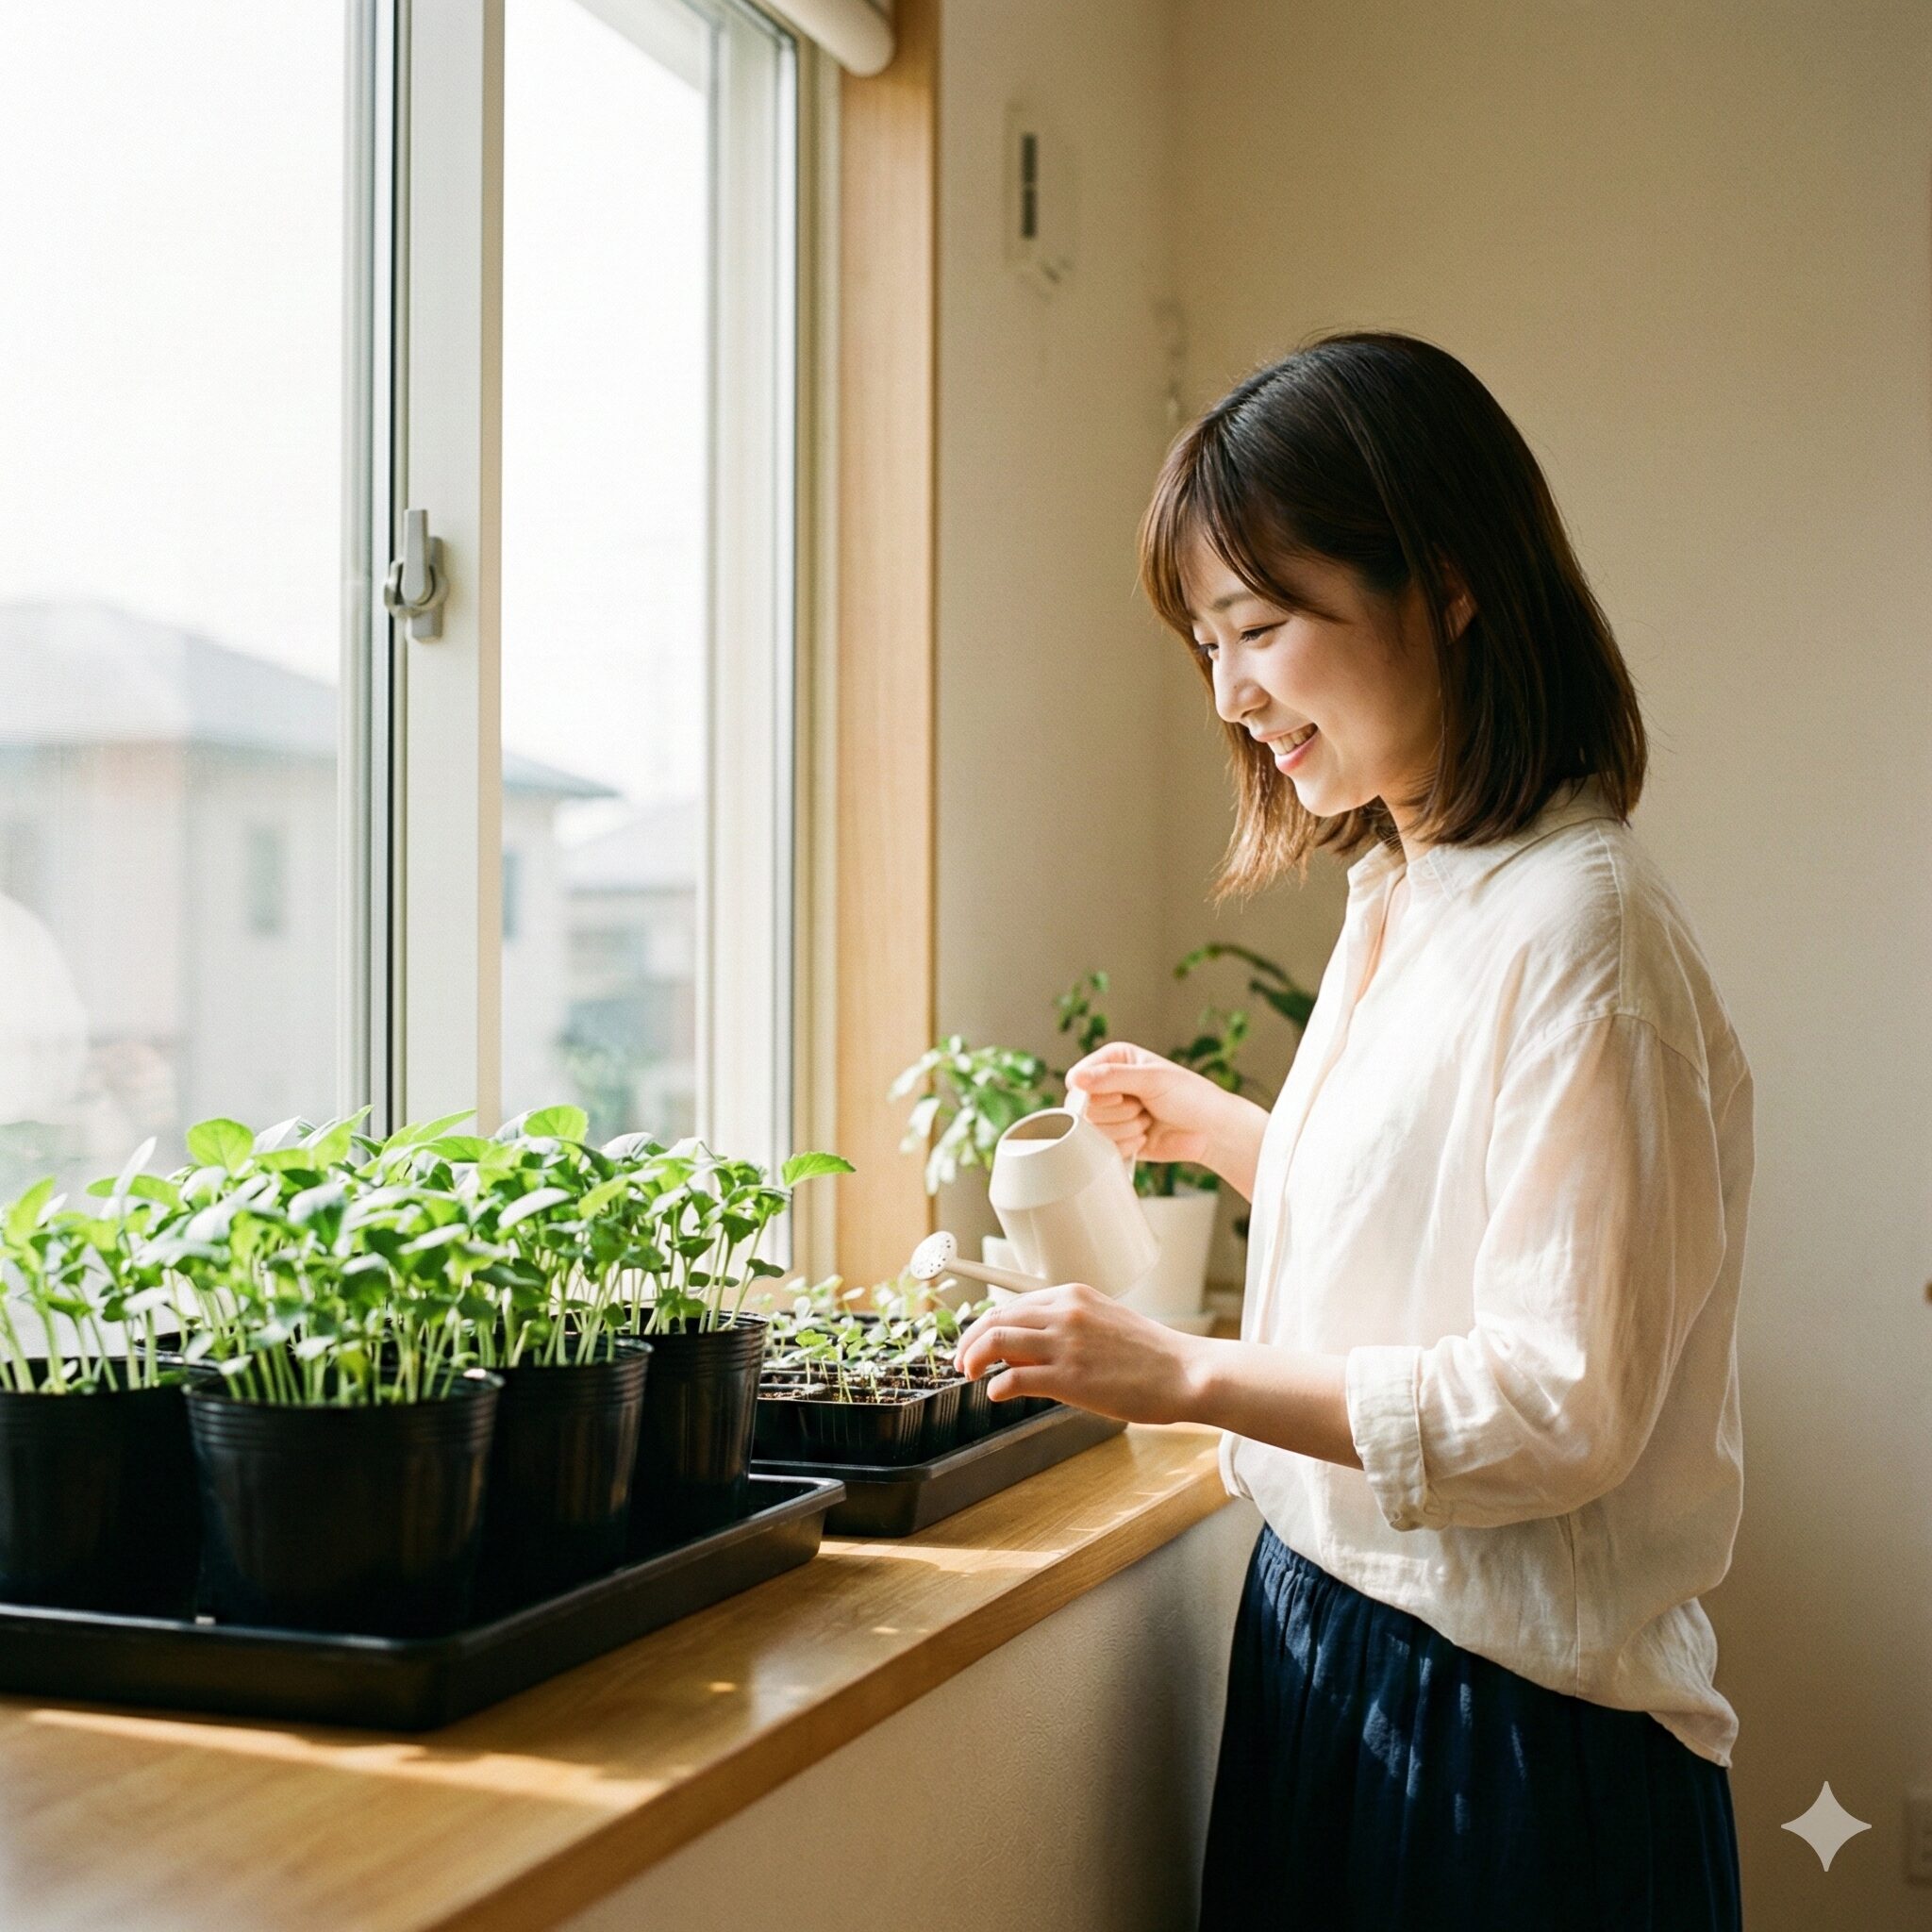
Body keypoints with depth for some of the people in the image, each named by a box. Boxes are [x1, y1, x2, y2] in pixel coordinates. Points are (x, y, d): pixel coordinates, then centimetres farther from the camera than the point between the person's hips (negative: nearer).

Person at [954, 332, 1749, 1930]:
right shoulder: (1396, 891, 8)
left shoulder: (1577, 928, -21)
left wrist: (1186, 1377, -22)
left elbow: (1561, 1406, -23)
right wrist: (1215, 1130, 16)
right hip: (1326, 1627, 9)